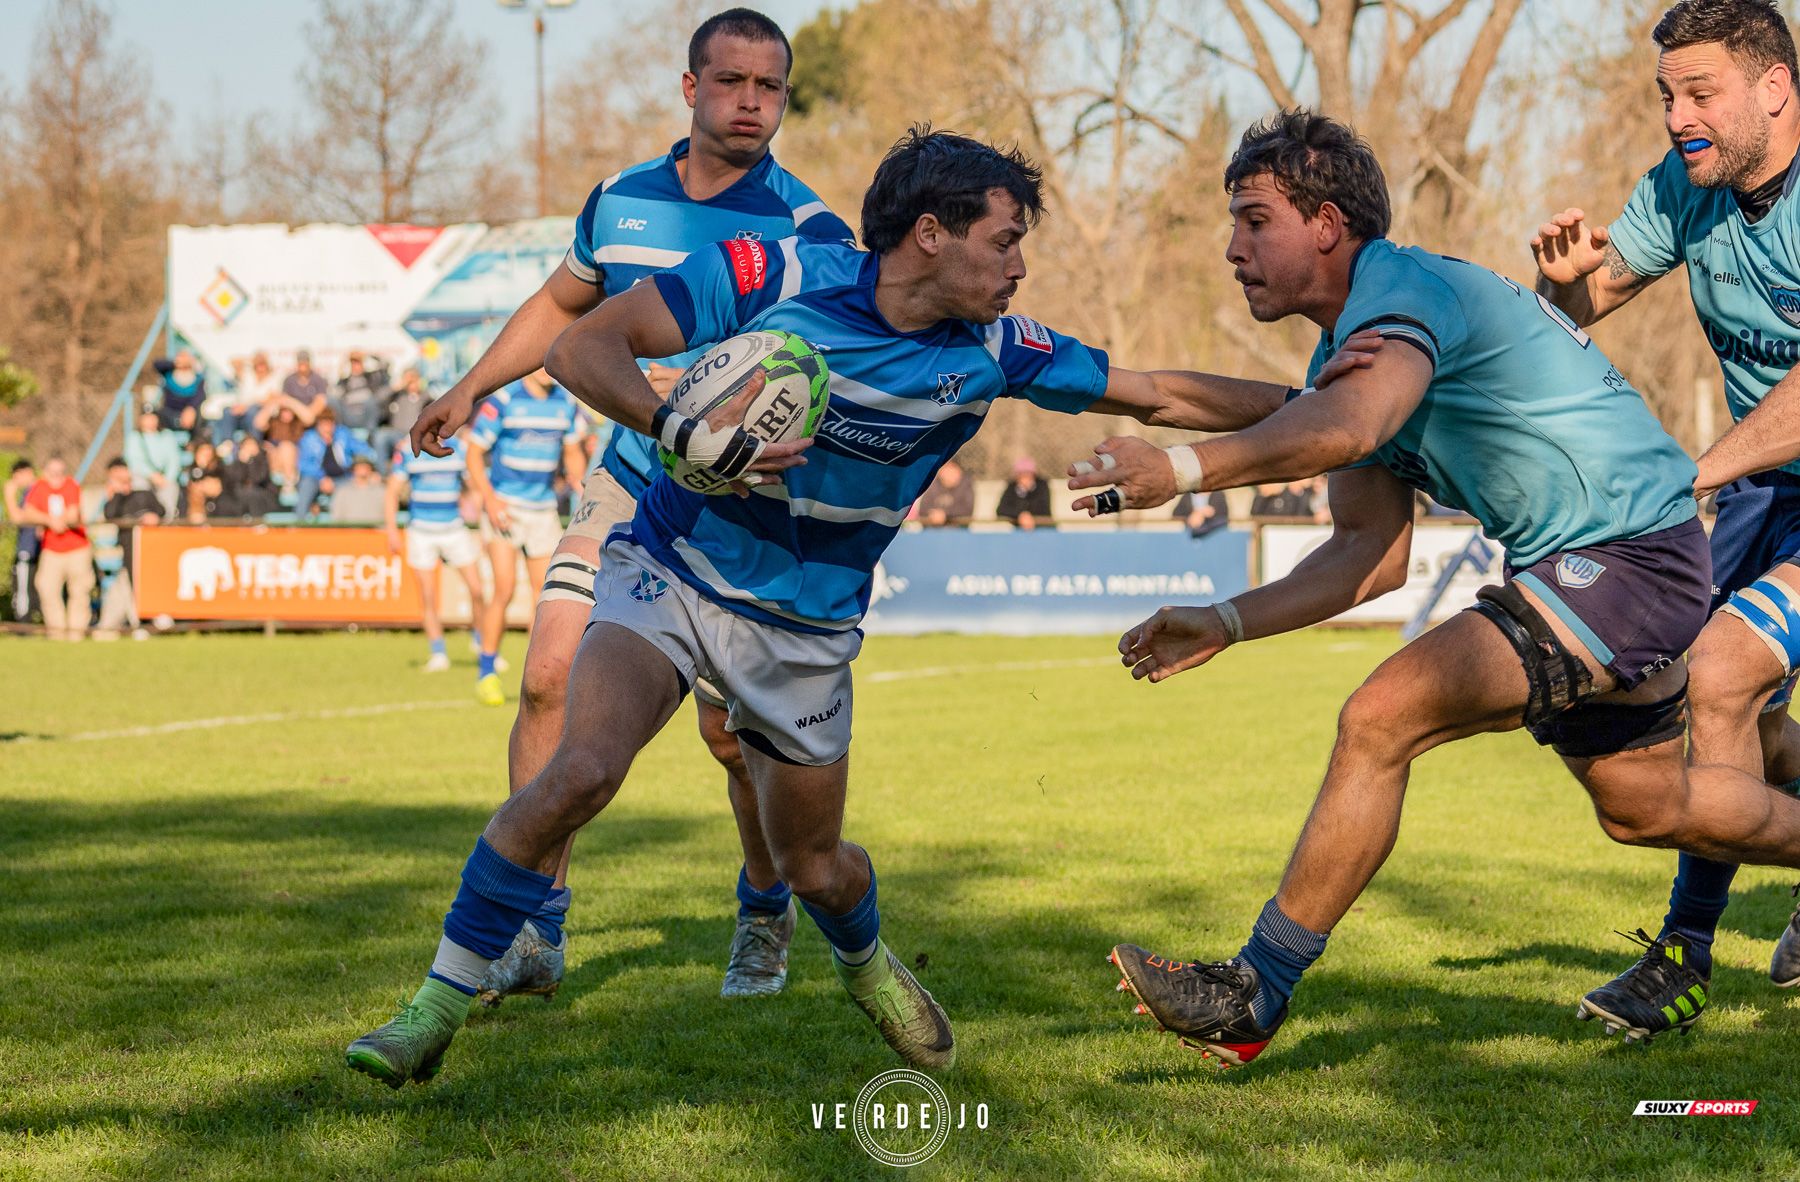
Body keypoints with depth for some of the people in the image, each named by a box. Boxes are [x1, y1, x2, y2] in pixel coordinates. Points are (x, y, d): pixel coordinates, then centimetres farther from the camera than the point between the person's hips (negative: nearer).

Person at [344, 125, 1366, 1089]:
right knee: (583, 770, -27)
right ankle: (437, 1010, -15)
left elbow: (1155, 395, 5)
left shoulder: (994, 350, -8)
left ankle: (867, 965, 51)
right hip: (674, 574, -3)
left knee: (814, 864, 13)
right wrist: (681, 427, -38)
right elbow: (582, 349, -21)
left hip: (807, 629, 3)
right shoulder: (774, 277, -19)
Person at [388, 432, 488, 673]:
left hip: (455, 530, 1)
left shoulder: (461, 448, 2)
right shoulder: (408, 450, -2)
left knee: (477, 590, -6)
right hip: (421, 533, -1)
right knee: (428, 595, -5)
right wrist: (392, 530, -9)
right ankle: (438, 653, 5)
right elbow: (392, 493, 1)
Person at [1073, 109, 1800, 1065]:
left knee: (1382, 718, -21)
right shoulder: (1344, 356, 12)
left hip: (1630, 556, -11)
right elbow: (1371, 552, 12)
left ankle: (1254, 997, -16)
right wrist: (1227, 623, 2)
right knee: (1646, 808, 26)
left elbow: (1348, 426, -41)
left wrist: (1183, 469, -51)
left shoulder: (1406, 289, -19)